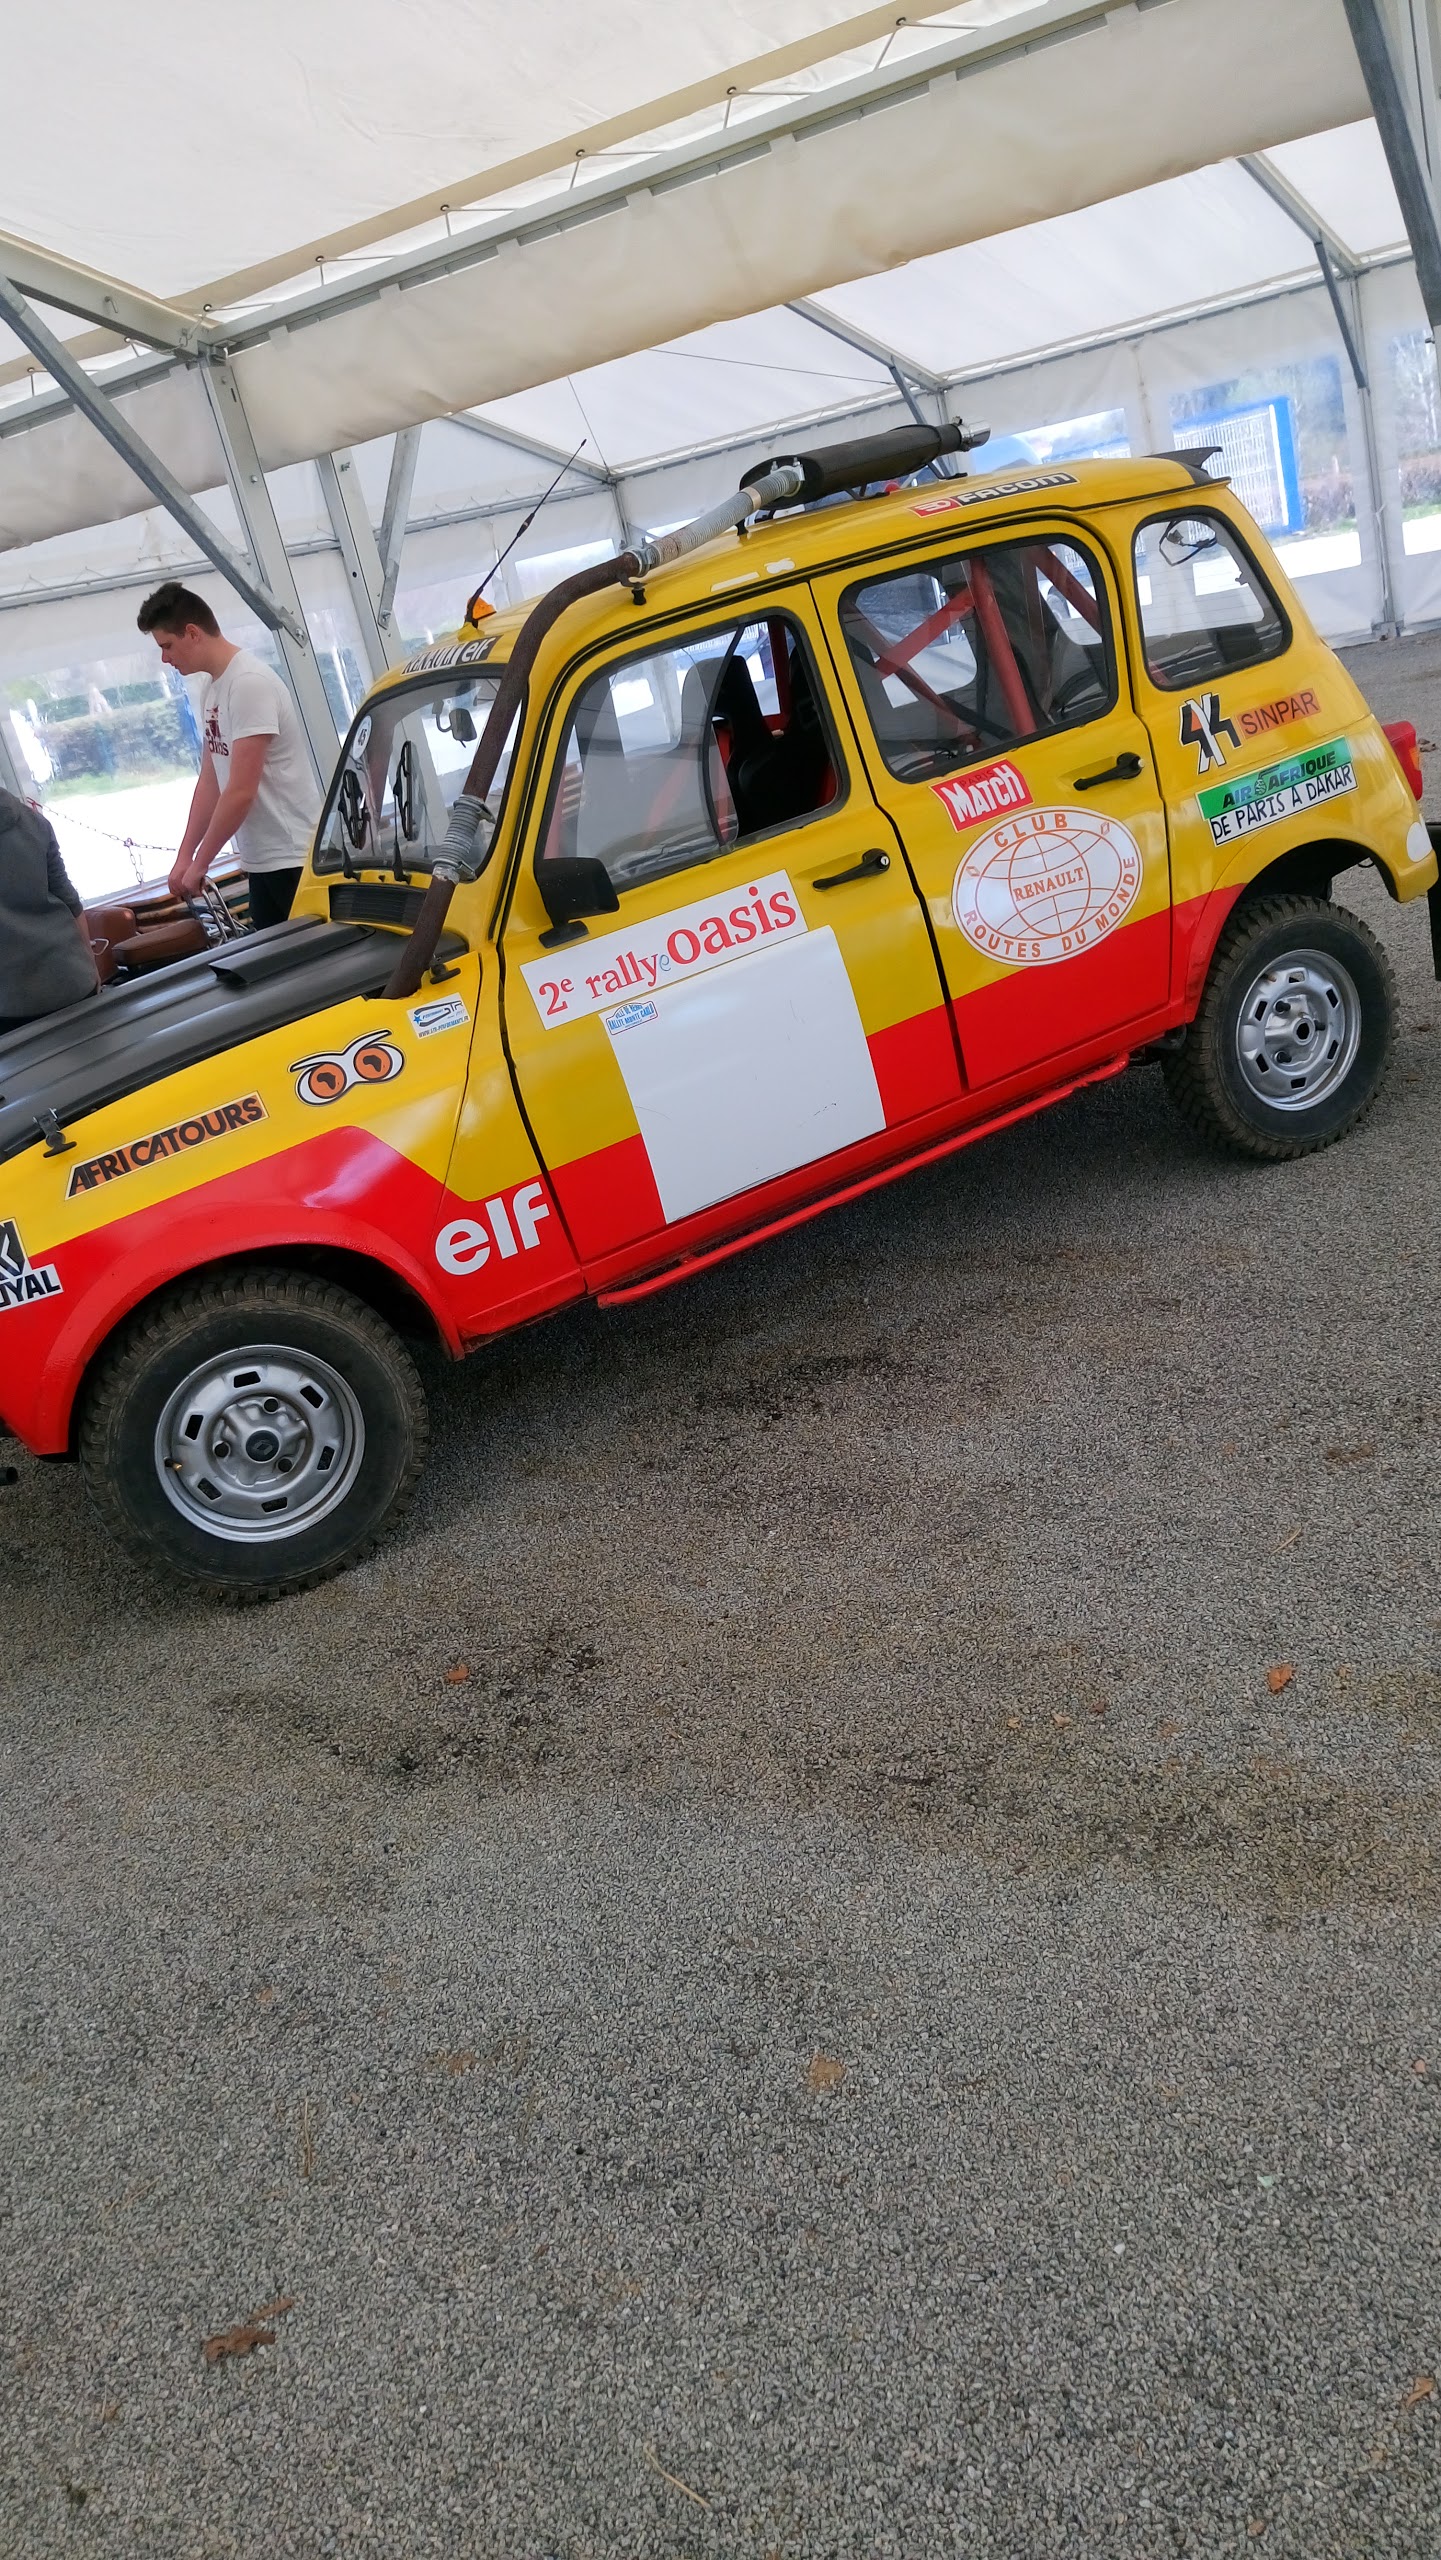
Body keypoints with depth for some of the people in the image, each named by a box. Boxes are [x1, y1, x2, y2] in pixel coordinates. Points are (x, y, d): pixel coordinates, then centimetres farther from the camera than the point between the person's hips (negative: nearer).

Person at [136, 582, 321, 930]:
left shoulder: (249, 683, -16)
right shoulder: (212, 690, 12)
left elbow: (241, 792, -19)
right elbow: (209, 783, 17)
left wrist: (199, 863, -11)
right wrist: (184, 857, 11)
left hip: (294, 858, -9)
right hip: (262, 859, 9)